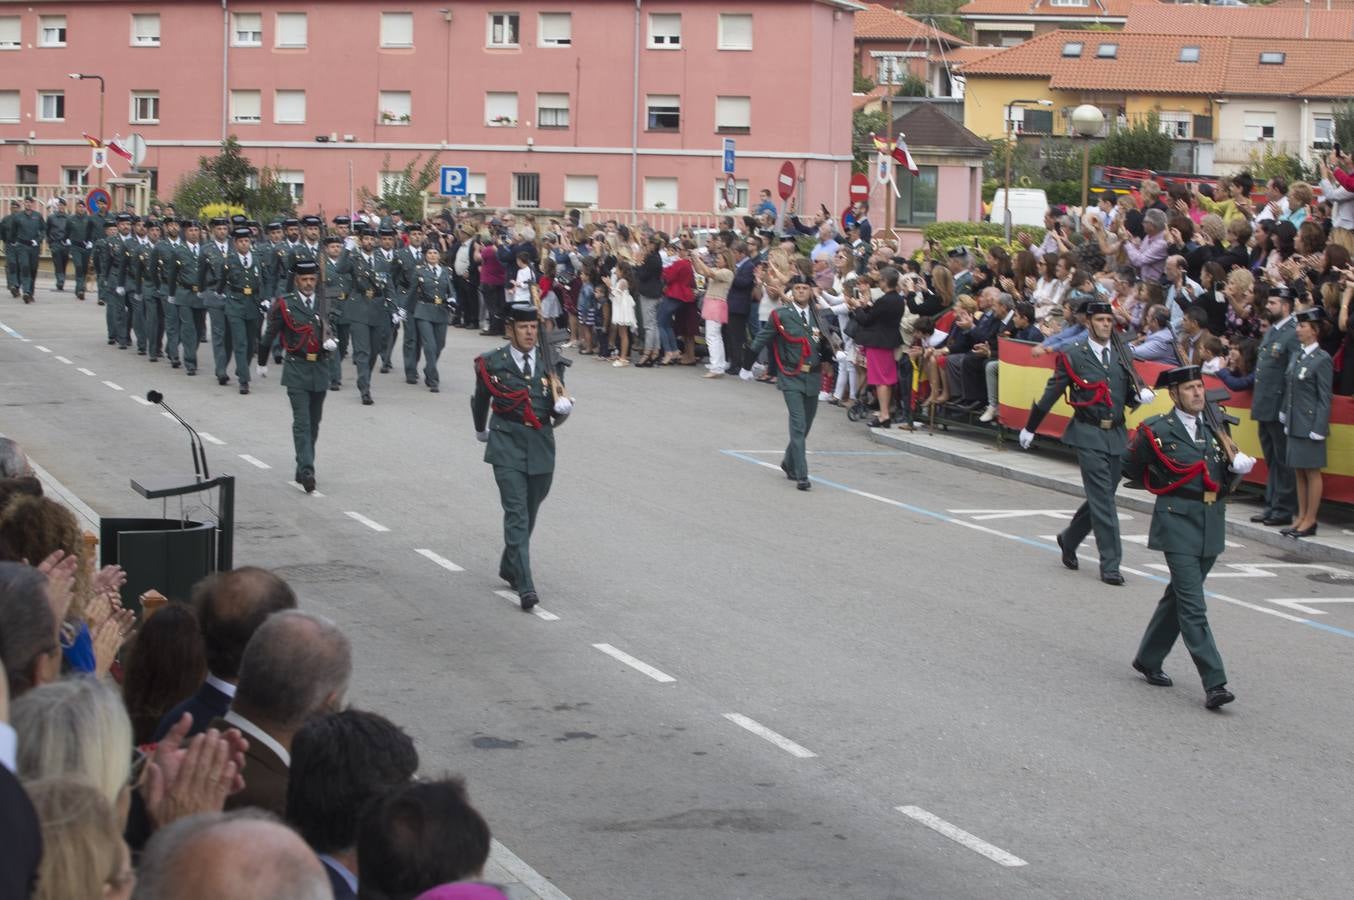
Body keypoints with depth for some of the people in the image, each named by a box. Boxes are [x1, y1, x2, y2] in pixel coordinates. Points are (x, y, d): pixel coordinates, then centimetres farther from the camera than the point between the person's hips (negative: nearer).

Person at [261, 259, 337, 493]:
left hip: (319, 369, 5)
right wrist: (261, 362, 13)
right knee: (302, 422, -12)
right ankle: (307, 471, -18)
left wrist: (331, 342, -10)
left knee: (314, 423, 11)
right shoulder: (284, 305, -2)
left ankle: (303, 470, 23)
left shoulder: (323, 305, 10)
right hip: (296, 370, -4)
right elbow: (270, 334, 7)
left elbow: (329, 333, 14)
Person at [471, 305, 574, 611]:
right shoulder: (492, 363, -2)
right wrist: (481, 430, 27)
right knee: (516, 514, -13)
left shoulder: (550, 364, 5)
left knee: (529, 513, 15)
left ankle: (509, 568, 38)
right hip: (507, 446, -4)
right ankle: (525, 586, -19)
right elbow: (480, 399, 15)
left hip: (541, 447, 4)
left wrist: (563, 407, -14)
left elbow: (559, 413, 9)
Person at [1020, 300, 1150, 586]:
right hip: (1088, 436, -5)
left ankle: (1069, 539, 34)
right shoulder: (1073, 356, -3)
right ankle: (1110, 564, -5)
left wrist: (1140, 396, -6)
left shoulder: (1122, 356, 11)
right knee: (1103, 499, -9)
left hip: (1116, 436, 5)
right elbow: (1051, 393, 2)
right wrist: (1030, 428, 7)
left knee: (1101, 496, 11)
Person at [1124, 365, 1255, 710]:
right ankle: (1213, 684, -15)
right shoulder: (1157, 431, -5)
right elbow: (1130, 468, 7)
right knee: (1192, 607, -11)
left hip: (1211, 525, 6)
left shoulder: (1214, 428, 10)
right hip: (1178, 525, -6)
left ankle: (1148, 659, 34)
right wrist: (1164, 486, 3)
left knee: (1179, 596, 17)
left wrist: (1238, 466, -4)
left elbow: (1222, 477, 16)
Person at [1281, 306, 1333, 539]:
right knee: (1299, 473, 12)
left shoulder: (1322, 360, -11)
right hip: (1295, 426, 7)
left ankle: (1310, 521, 6)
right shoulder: (1295, 357, 11)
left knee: (1312, 473, 1)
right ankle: (1301, 518, 19)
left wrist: (1318, 429, -16)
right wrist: (1286, 420, 14)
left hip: (1310, 426, -7)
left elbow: (1324, 398, -12)